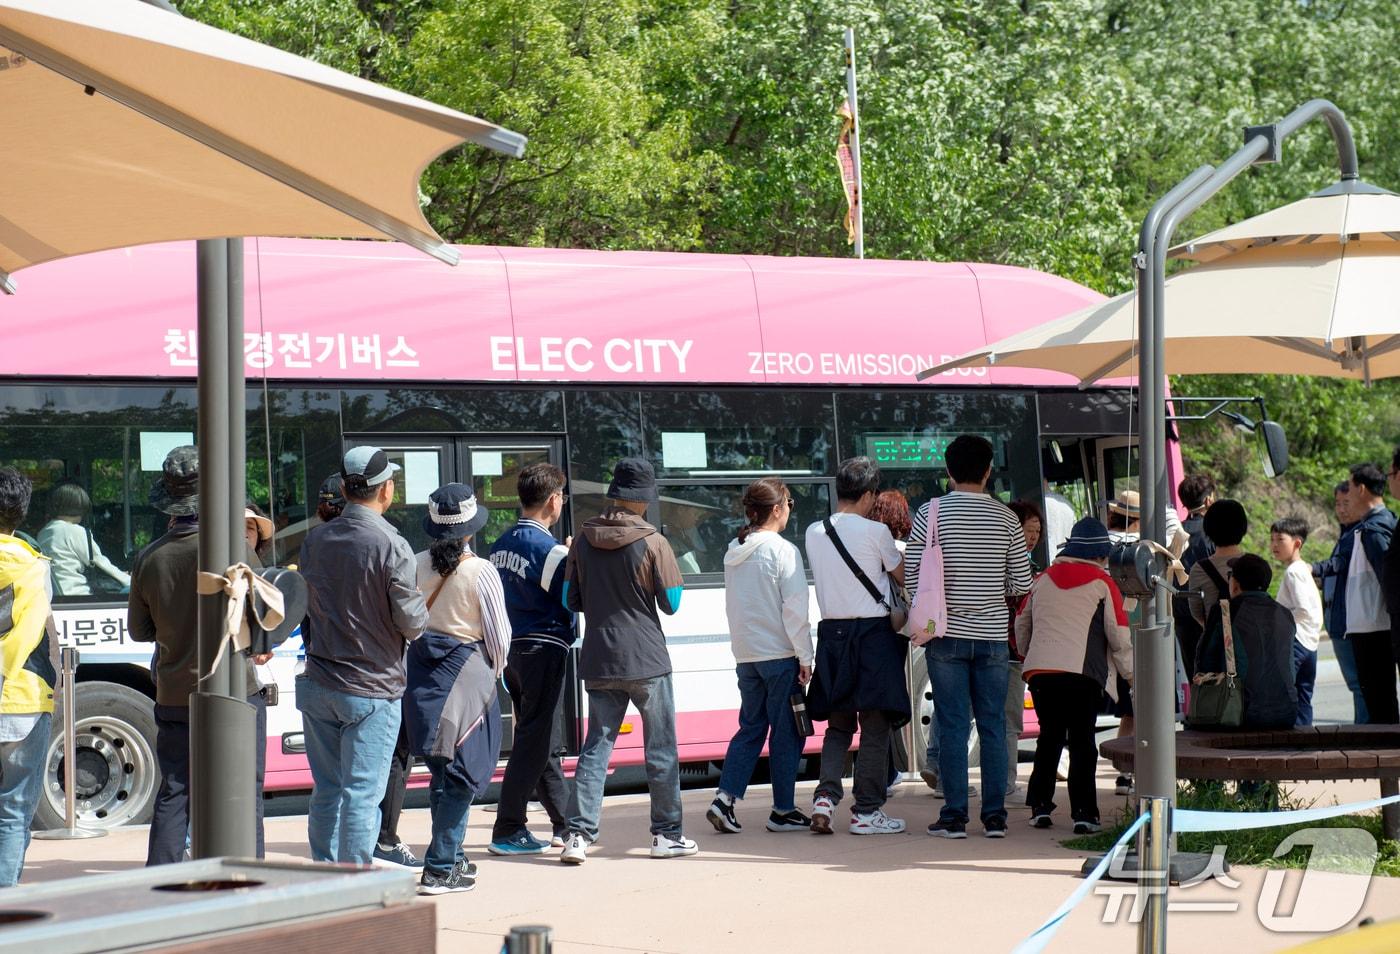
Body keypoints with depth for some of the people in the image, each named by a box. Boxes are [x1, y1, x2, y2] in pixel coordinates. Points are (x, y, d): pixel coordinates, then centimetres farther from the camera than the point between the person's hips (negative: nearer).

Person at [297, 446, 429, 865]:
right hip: (372, 689, -5)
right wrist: (420, 604, 7)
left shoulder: (315, 540, 4)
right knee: (362, 795, -3)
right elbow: (411, 622, -13)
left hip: (318, 686, 5)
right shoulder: (391, 546, -15)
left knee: (326, 791, 13)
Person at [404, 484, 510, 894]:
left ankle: (452, 858, 26)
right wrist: (495, 670, 14)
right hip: (466, 673, -5)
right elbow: (499, 634, -5)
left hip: (421, 672, 5)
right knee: (463, 774, 1)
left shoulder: (417, 566, 0)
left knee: (441, 773, 17)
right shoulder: (481, 572, -12)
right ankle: (438, 869, -4)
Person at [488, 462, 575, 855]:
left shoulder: (501, 545, 8)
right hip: (544, 649, -8)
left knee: (541, 739, 15)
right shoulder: (550, 550, -16)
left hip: (511, 648, 8)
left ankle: (566, 825, 23)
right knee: (533, 741, -3)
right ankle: (508, 831, -3)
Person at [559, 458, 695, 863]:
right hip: (647, 661, -4)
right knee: (661, 749, 7)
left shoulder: (584, 540, 2)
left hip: (598, 662, 4)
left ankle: (578, 834, -3)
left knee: (595, 746, 6)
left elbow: (571, 600, 7)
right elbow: (671, 602, -5)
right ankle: (666, 834, 11)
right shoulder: (652, 542, -10)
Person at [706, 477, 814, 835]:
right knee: (785, 732, 3)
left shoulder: (734, 553, 9)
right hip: (780, 654, -7)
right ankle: (783, 810, 8)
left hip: (745, 654, 7)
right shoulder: (782, 551, -13)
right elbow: (795, 609, -14)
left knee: (751, 728, 13)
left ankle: (725, 798, 0)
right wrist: (805, 658, -9)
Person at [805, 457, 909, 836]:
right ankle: (866, 811, 2)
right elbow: (903, 578, 5)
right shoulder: (875, 532, -8)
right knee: (875, 726, 2)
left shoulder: (814, 533, 6)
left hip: (831, 632, 5)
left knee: (838, 724, 14)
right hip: (872, 633, -5)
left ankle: (825, 796, -4)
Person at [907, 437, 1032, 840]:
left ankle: (954, 816, 1)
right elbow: (1022, 583, 2)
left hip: (947, 635, -1)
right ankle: (995, 816, 8)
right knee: (993, 724, 7)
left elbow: (912, 576, -6)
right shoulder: (1005, 517, 0)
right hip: (993, 635, 1)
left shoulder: (932, 513, -5)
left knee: (953, 725, 1)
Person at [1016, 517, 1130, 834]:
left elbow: (1021, 622, 24)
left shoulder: (1043, 579, 15)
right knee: (1082, 741, 2)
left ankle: (1040, 806, 12)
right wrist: (1129, 672, 16)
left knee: (1049, 737, 16)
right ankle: (1083, 813, -4)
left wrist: (1028, 655, 40)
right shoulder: (1102, 583, 2)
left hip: (1040, 669, 4)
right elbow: (1119, 635, 2)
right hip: (1082, 673, -4)